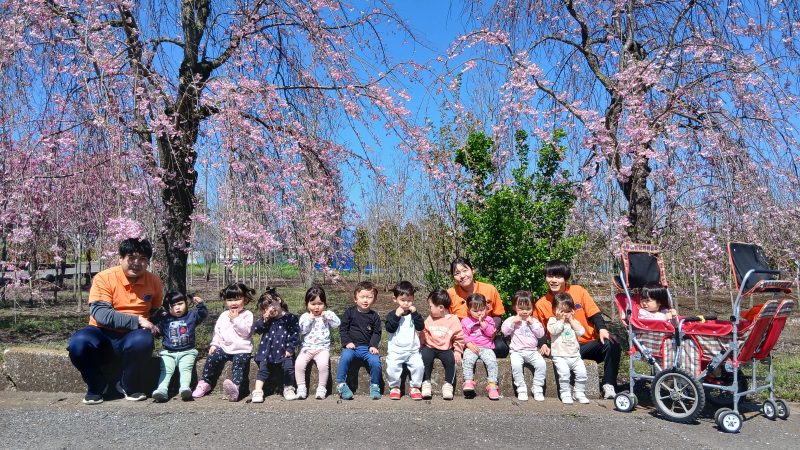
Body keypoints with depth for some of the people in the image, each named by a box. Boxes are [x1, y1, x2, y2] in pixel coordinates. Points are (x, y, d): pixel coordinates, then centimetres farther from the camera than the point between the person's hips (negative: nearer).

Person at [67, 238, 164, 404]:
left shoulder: (154, 282, 1)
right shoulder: (104, 278, -10)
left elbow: (158, 312, 18)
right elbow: (100, 313, -21)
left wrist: (151, 326, -1)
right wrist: (137, 320, -26)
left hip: (131, 336, 1)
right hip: (103, 334, 0)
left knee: (143, 341, -35)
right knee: (78, 343, -32)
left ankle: (129, 386, -6)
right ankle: (96, 386, -2)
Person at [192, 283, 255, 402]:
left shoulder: (247, 315, -3)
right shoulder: (223, 315, 14)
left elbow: (245, 332, -16)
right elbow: (217, 331, 19)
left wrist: (235, 319, -16)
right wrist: (214, 344, 6)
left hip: (242, 349, -5)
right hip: (225, 347, 5)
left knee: (238, 364, -28)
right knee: (211, 359, -11)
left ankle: (235, 387, -43)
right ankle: (205, 383, 5)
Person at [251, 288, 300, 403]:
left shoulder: (290, 317, -1)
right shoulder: (266, 319, 9)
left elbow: (295, 333, -2)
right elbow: (255, 329, -1)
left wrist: (290, 349, -7)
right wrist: (264, 319, -15)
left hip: (284, 352, -2)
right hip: (267, 351, 2)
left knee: (289, 367, -16)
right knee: (263, 368, -7)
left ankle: (288, 388, 2)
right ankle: (258, 391, -1)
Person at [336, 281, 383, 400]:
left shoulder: (374, 316, 8)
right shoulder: (349, 312, 4)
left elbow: (377, 333, 7)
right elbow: (342, 328, 4)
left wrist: (373, 345, -10)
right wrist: (347, 342, -9)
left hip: (368, 347, 1)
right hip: (351, 345, -1)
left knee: (375, 361, -24)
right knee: (345, 357, -31)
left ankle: (374, 386, -1)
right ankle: (341, 384, -16)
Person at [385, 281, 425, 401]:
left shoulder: (414, 314, 10)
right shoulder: (392, 314, 6)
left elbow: (420, 327, -5)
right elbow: (390, 329, -10)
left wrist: (415, 313, -14)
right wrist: (397, 315, -19)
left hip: (413, 350, 1)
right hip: (395, 350, -1)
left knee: (419, 365, -22)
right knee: (392, 366, -25)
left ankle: (415, 387, 0)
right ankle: (394, 387, -1)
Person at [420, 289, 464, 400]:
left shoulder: (453, 320, -2)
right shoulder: (430, 319, 8)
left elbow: (459, 337, 1)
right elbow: (423, 334, 10)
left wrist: (458, 351, -7)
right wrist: (420, 345, -3)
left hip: (446, 349, -2)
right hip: (430, 347, 2)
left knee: (451, 360, -29)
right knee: (425, 357, -28)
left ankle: (448, 385, -12)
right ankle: (426, 383, -15)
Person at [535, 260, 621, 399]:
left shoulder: (578, 291, 2)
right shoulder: (541, 304, 2)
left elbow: (594, 314, 2)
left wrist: (602, 329, -17)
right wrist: (543, 344, -9)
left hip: (588, 343, 1)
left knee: (612, 344, -27)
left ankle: (609, 386, -17)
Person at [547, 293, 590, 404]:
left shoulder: (574, 322, 16)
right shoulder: (552, 320, 6)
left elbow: (581, 331, -1)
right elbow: (553, 330, -15)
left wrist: (571, 320, -1)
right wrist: (561, 320, -7)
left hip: (575, 355, 4)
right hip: (560, 356, -4)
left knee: (582, 371, -13)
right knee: (564, 371, -26)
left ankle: (579, 392, 4)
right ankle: (565, 393, -14)